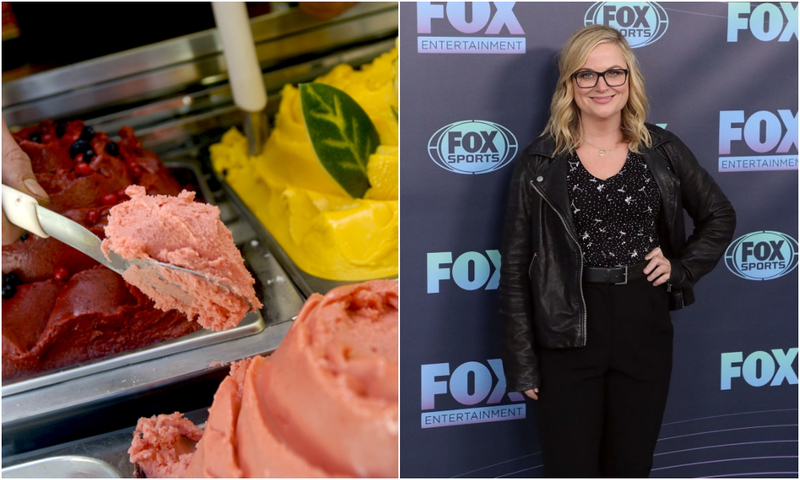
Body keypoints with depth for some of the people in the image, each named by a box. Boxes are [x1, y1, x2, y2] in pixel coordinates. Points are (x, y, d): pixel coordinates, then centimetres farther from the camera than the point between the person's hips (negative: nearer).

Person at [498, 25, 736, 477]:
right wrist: (522, 363, -5)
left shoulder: (663, 151, 2)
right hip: (568, 339, -2)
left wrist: (682, 267, 1)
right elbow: (516, 268, -4)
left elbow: (721, 216, 17)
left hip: (646, 333, 3)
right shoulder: (540, 162, -5)